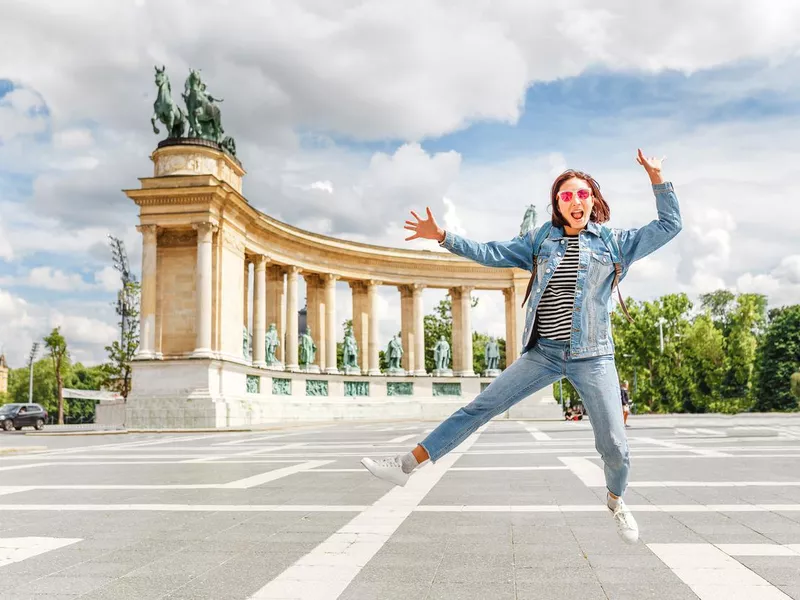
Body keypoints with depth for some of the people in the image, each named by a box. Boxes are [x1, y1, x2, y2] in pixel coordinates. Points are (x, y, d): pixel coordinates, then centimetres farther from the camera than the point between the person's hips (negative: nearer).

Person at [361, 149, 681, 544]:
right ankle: (407, 465, -3)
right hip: (544, 353, 1)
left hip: (592, 357, -1)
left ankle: (616, 501, 32)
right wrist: (443, 237, -3)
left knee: (613, 444, -1)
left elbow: (669, 225, 6)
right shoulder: (540, 241, 9)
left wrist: (657, 178, -4)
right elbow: (491, 254, 6)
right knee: (480, 407, -4)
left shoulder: (615, 242, 6)